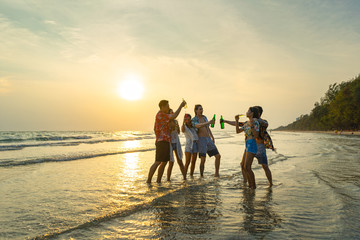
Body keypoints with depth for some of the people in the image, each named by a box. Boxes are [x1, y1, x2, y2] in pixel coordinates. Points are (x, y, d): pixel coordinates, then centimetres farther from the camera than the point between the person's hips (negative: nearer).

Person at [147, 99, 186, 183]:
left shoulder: (162, 115, 21)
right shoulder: (160, 114, -11)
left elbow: (155, 129, 28)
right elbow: (174, 116, -22)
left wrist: (157, 139, 32)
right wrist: (181, 106, -15)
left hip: (165, 142, 11)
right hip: (162, 141, -11)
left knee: (164, 162, 9)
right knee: (158, 162, -12)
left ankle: (158, 181, 12)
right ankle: (148, 181, -9)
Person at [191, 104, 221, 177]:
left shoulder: (204, 117, 13)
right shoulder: (193, 121, -9)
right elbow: (199, 126, -31)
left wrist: (212, 138, 22)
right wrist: (209, 122, -43)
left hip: (208, 140, 6)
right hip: (201, 141, -6)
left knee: (218, 156, 0)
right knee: (203, 160, -16)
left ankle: (217, 174, 14)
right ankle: (201, 176, 3)